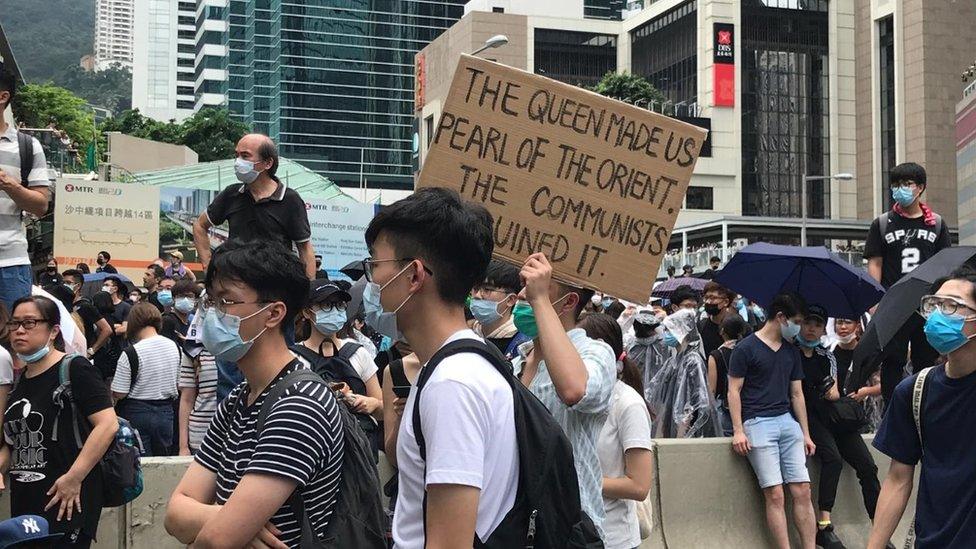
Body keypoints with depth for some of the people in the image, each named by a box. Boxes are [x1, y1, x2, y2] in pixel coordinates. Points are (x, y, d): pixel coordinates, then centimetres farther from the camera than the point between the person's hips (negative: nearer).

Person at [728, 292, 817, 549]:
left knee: (802, 490, -3)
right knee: (775, 494, -10)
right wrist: (738, 430, -10)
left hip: (787, 421, 6)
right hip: (758, 422, -6)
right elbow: (734, 390, -3)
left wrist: (805, 434, 16)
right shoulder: (747, 348, -1)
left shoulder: (792, 352, 17)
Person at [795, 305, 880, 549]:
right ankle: (824, 526, -29)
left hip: (832, 415, 6)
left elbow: (835, 396, 10)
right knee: (833, 458, -31)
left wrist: (831, 390, -11)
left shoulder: (827, 357, 17)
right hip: (808, 416, -5)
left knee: (868, 466, -9)